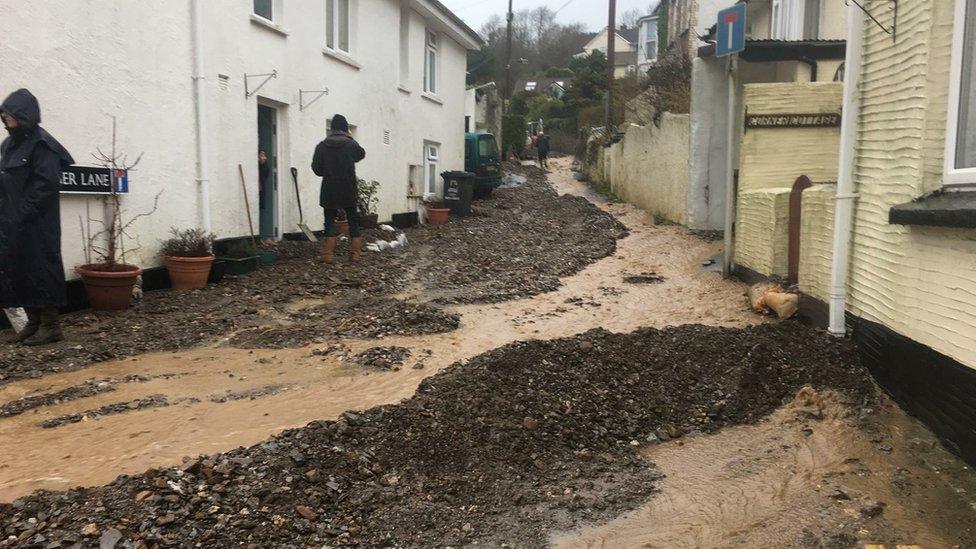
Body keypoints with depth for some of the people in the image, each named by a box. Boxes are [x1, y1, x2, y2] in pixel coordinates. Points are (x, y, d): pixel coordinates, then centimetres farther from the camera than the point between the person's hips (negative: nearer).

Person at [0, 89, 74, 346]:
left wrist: (23, 213, -17)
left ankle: (50, 326, 6)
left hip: (36, 225, -8)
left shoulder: (40, 144, -10)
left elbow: (47, 183, -17)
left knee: (40, 266, -3)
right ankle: (33, 322, 19)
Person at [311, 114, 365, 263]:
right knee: (353, 220, 11)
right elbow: (361, 154, 16)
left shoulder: (322, 146, -4)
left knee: (330, 220, 7)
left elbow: (316, 168, -2)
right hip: (349, 190, 0)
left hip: (329, 191, 0)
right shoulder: (351, 144, -5)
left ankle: (329, 254, -1)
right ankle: (355, 252, 9)